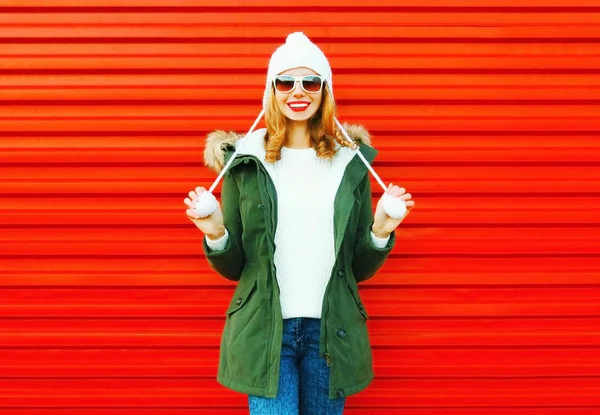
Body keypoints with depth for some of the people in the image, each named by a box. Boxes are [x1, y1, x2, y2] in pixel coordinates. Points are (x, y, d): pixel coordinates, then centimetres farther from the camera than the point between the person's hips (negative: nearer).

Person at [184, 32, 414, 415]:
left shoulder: (351, 161, 3)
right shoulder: (246, 161, -1)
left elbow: (361, 269, 8)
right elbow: (233, 267, 5)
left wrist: (380, 232, -10)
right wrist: (216, 236, -15)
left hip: (332, 332, 2)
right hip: (265, 331, -2)